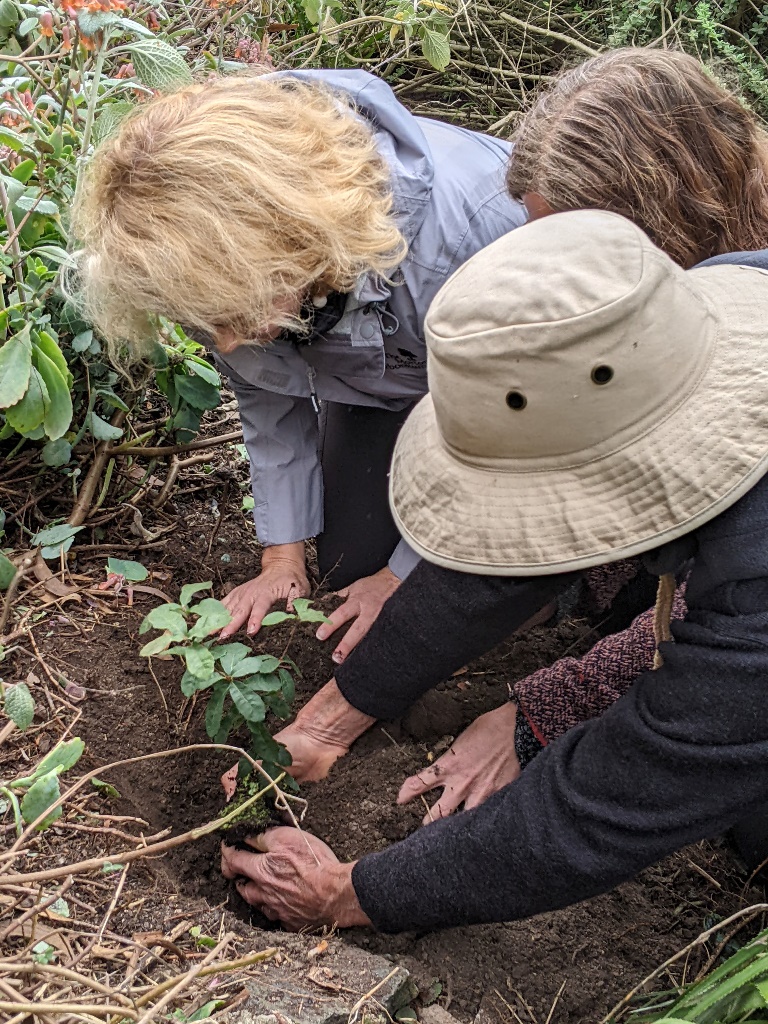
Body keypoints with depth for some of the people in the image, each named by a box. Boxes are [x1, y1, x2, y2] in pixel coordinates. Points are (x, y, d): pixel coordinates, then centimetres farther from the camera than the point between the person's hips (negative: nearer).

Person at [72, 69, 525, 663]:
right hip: (384, 371, 4)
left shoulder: (473, 228, -46)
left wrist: (406, 577, -17)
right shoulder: (223, 253, -29)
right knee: (350, 567, 5)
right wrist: (282, 554, -6)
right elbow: (268, 397, -9)